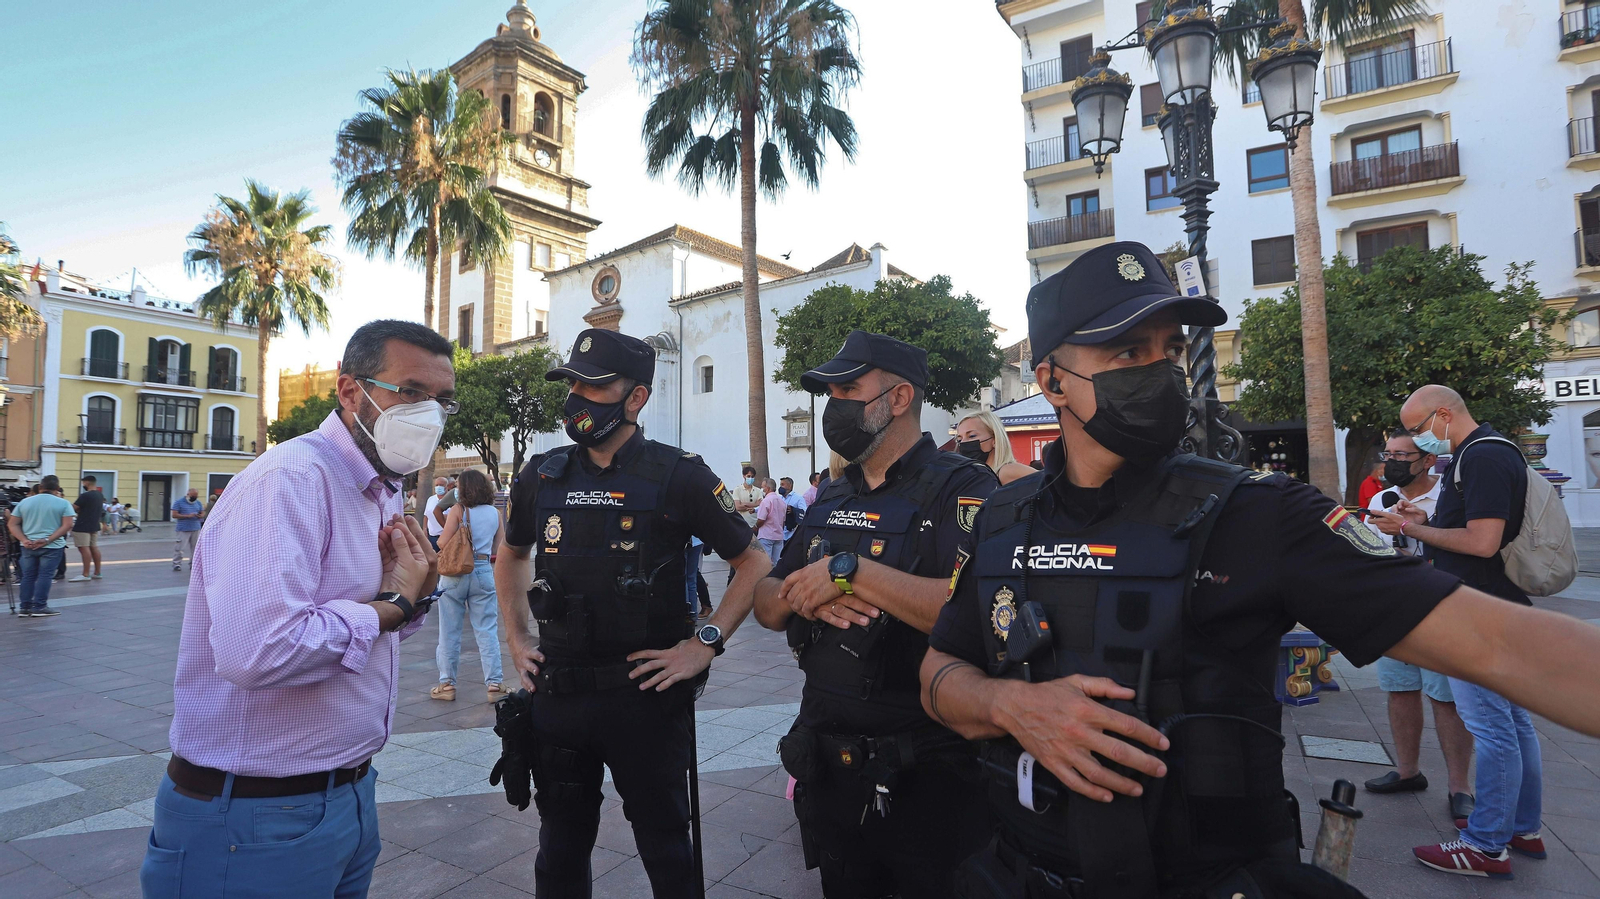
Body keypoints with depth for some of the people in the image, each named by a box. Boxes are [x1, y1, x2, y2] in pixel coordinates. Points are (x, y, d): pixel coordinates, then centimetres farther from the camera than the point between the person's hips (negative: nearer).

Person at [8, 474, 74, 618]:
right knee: (44, 575, -2)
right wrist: (47, 540, -13)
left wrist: (24, 540, -3)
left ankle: (24, 607, 12)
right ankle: (39, 607, -3)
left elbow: (12, 524, 5)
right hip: (52, 547, -4)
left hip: (28, 546, 4)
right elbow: (67, 525, -14)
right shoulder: (63, 503, -5)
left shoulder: (24, 502, 8)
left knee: (28, 576, 11)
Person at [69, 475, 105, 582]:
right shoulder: (100, 495, 10)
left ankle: (86, 574, -8)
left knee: (84, 548, -7)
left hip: (83, 527, -9)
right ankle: (97, 573, 16)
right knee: (94, 548, 12)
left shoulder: (85, 495, -16)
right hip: (95, 526, 9)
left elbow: (74, 508, -12)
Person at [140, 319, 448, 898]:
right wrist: (395, 603, -20)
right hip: (258, 821, -8)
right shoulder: (291, 479, -22)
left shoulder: (382, 493, 8)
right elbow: (259, 652, -35)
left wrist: (414, 595, -6)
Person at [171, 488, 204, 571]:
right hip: (183, 530, -4)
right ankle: (176, 564, 2)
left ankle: (193, 565, 14)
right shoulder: (179, 502, -2)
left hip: (196, 530, 4)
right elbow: (174, 515, -7)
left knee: (195, 547, 6)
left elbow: (203, 513, 16)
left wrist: (200, 516, -8)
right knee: (179, 547, -6)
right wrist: (188, 516, -18)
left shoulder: (198, 503, 14)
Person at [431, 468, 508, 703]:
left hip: (455, 573, -2)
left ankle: (447, 684, 15)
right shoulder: (495, 513, 4)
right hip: (484, 572, 2)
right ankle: (493, 684, 3)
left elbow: (443, 543, -9)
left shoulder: (458, 510, -6)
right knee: (487, 630, 5)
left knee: (450, 631, 9)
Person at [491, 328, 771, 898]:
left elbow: (754, 563, -5)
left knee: (665, 851, 14)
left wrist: (704, 644, -13)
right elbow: (512, 556, 21)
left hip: (647, 696, -4)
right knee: (560, 853, 21)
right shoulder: (541, 477, 3)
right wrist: (517, 641, 12)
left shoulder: (679, 476, -10)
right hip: (556, 696, 4)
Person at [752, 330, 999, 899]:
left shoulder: (960, 488, -14)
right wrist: (801, 595, -13)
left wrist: (852, 570, -27)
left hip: (927, 782, -6)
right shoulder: (832, 499, 10)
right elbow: (765, 604, 9)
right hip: (829, 765, 7)